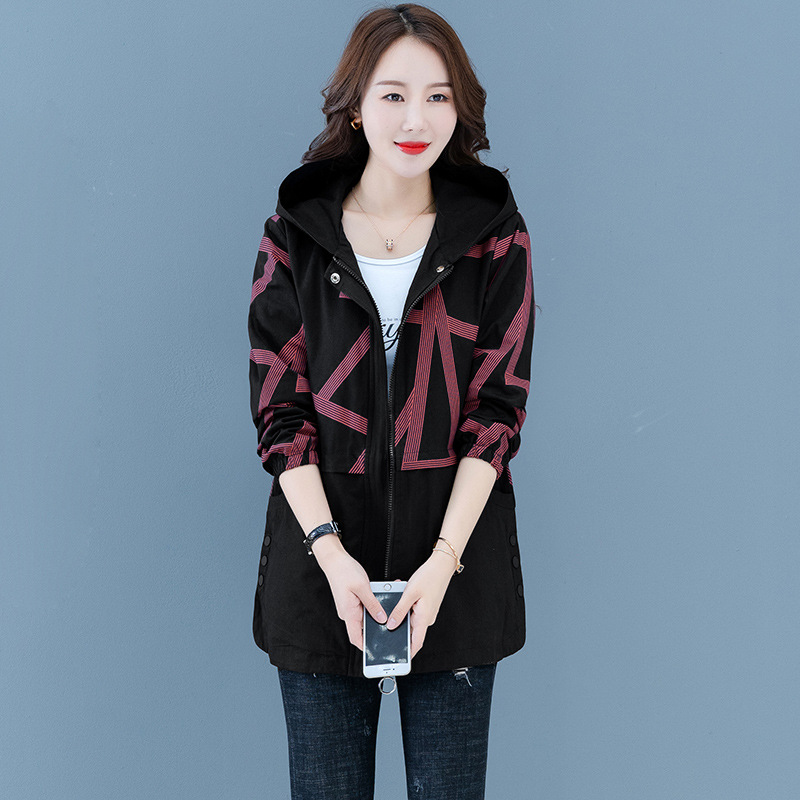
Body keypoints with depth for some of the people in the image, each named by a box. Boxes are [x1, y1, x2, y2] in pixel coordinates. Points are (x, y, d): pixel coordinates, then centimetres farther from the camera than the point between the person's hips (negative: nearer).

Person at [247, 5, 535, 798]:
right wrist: (330, 553, -13)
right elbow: (278, 411, -1)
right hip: (321, 558, 0)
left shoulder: (495, 235, 1)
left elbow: (497, 408, -3)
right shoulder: (294, 234, 1)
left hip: (454, 562, 0)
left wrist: (444, 560, -13)